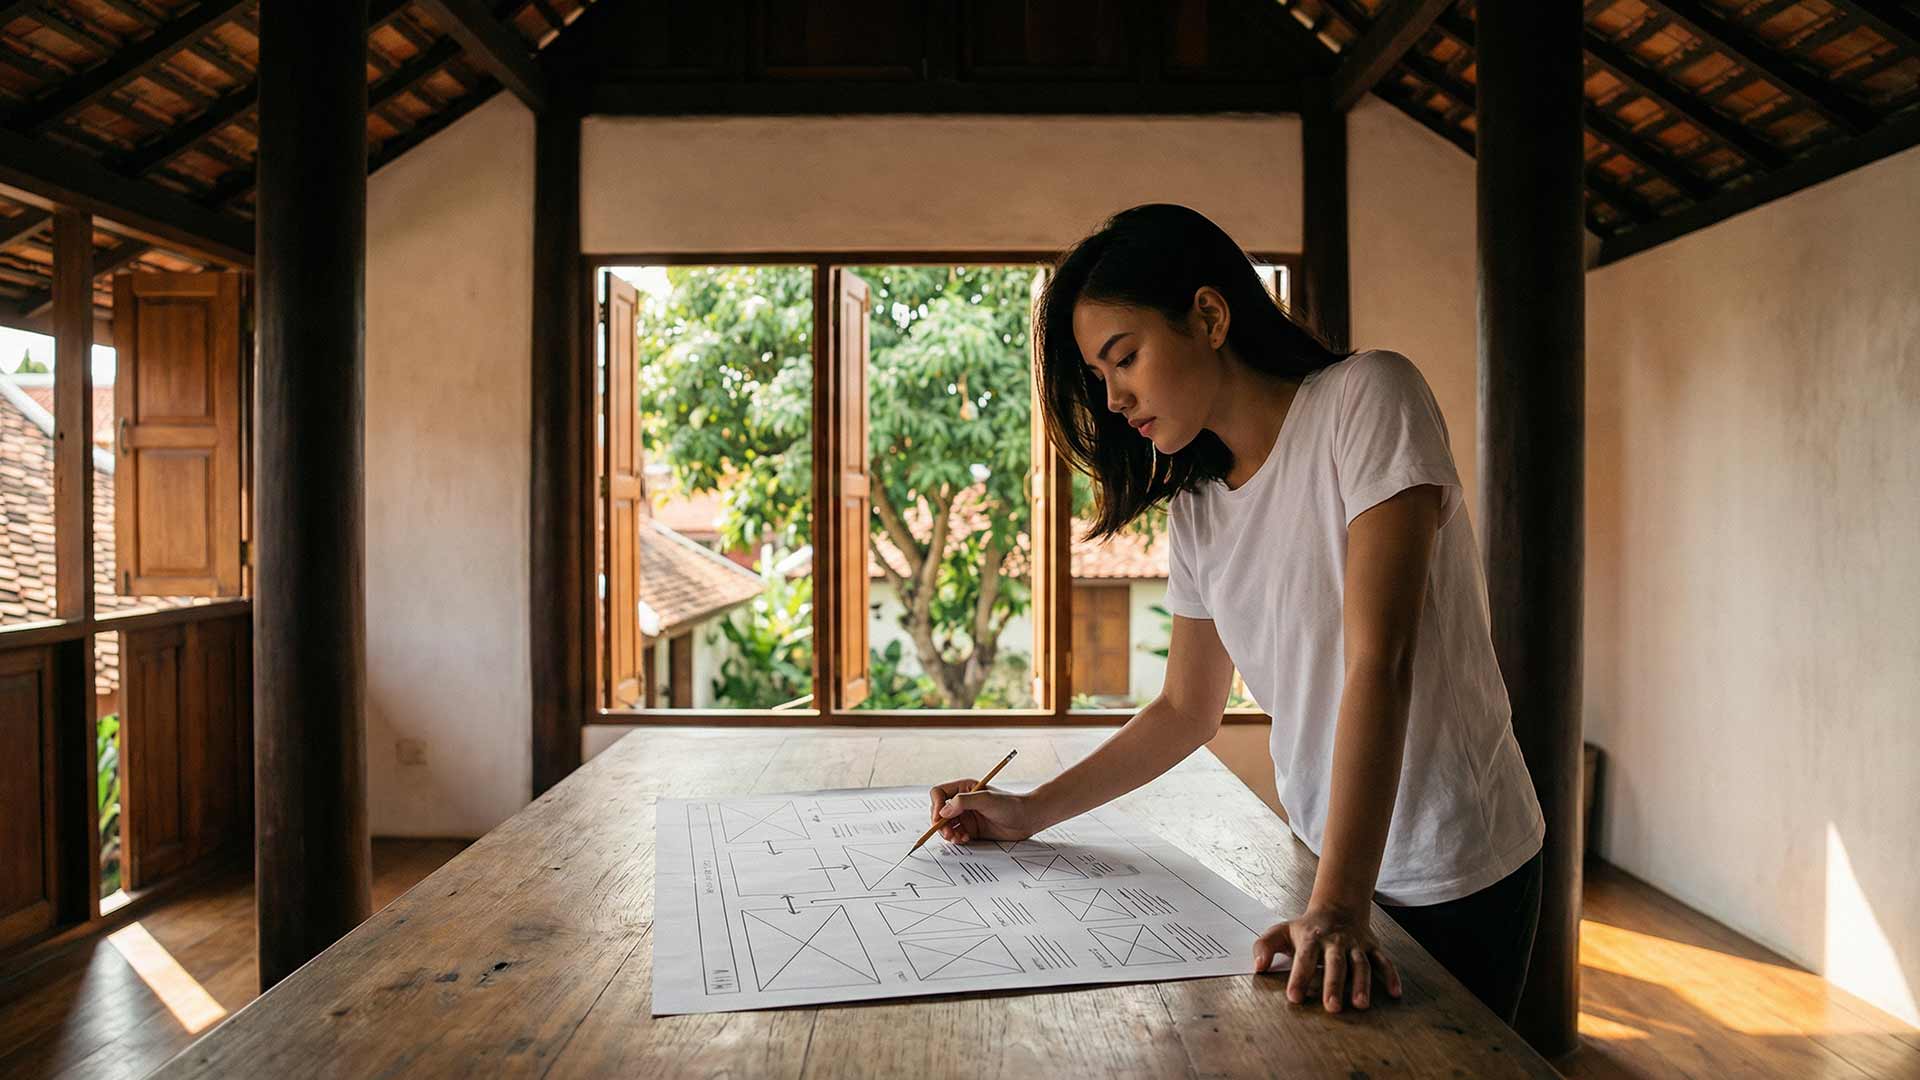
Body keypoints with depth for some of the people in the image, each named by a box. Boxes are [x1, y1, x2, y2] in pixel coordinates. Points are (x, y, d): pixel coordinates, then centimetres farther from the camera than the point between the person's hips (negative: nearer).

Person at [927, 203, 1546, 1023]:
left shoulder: (1366, 397, -17)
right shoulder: (1197, 509, 2)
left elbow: (1379, 660, -26)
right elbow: (1186, 711, 9)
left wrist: (1339, 907, -31)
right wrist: (1029, 813, 4)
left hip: (1456, 875, -5)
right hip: (1326, 860, 6)